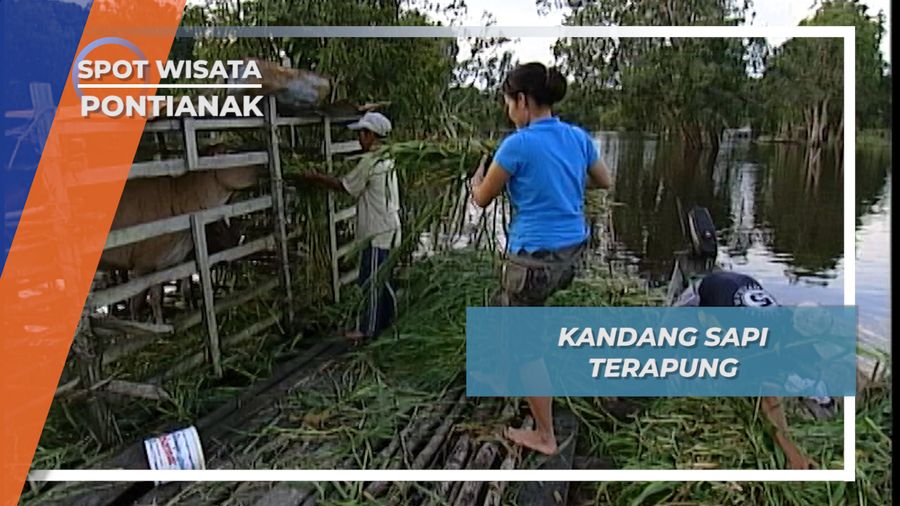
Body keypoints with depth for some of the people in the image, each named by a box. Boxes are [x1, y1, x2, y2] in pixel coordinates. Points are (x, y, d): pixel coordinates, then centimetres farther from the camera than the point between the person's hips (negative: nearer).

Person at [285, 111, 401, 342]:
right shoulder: (386, 158, 12)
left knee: (371, 280, 0)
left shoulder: (370, 160, -17)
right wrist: (320, 177, 13)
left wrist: (313, 178, 0)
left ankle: (367, 328, 9)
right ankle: (388, 318, 29)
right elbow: (356, 184, 14)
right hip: (387, 228, 9)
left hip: (377, 232, -9)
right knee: (382, 278, 18)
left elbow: (345, 187, -9)